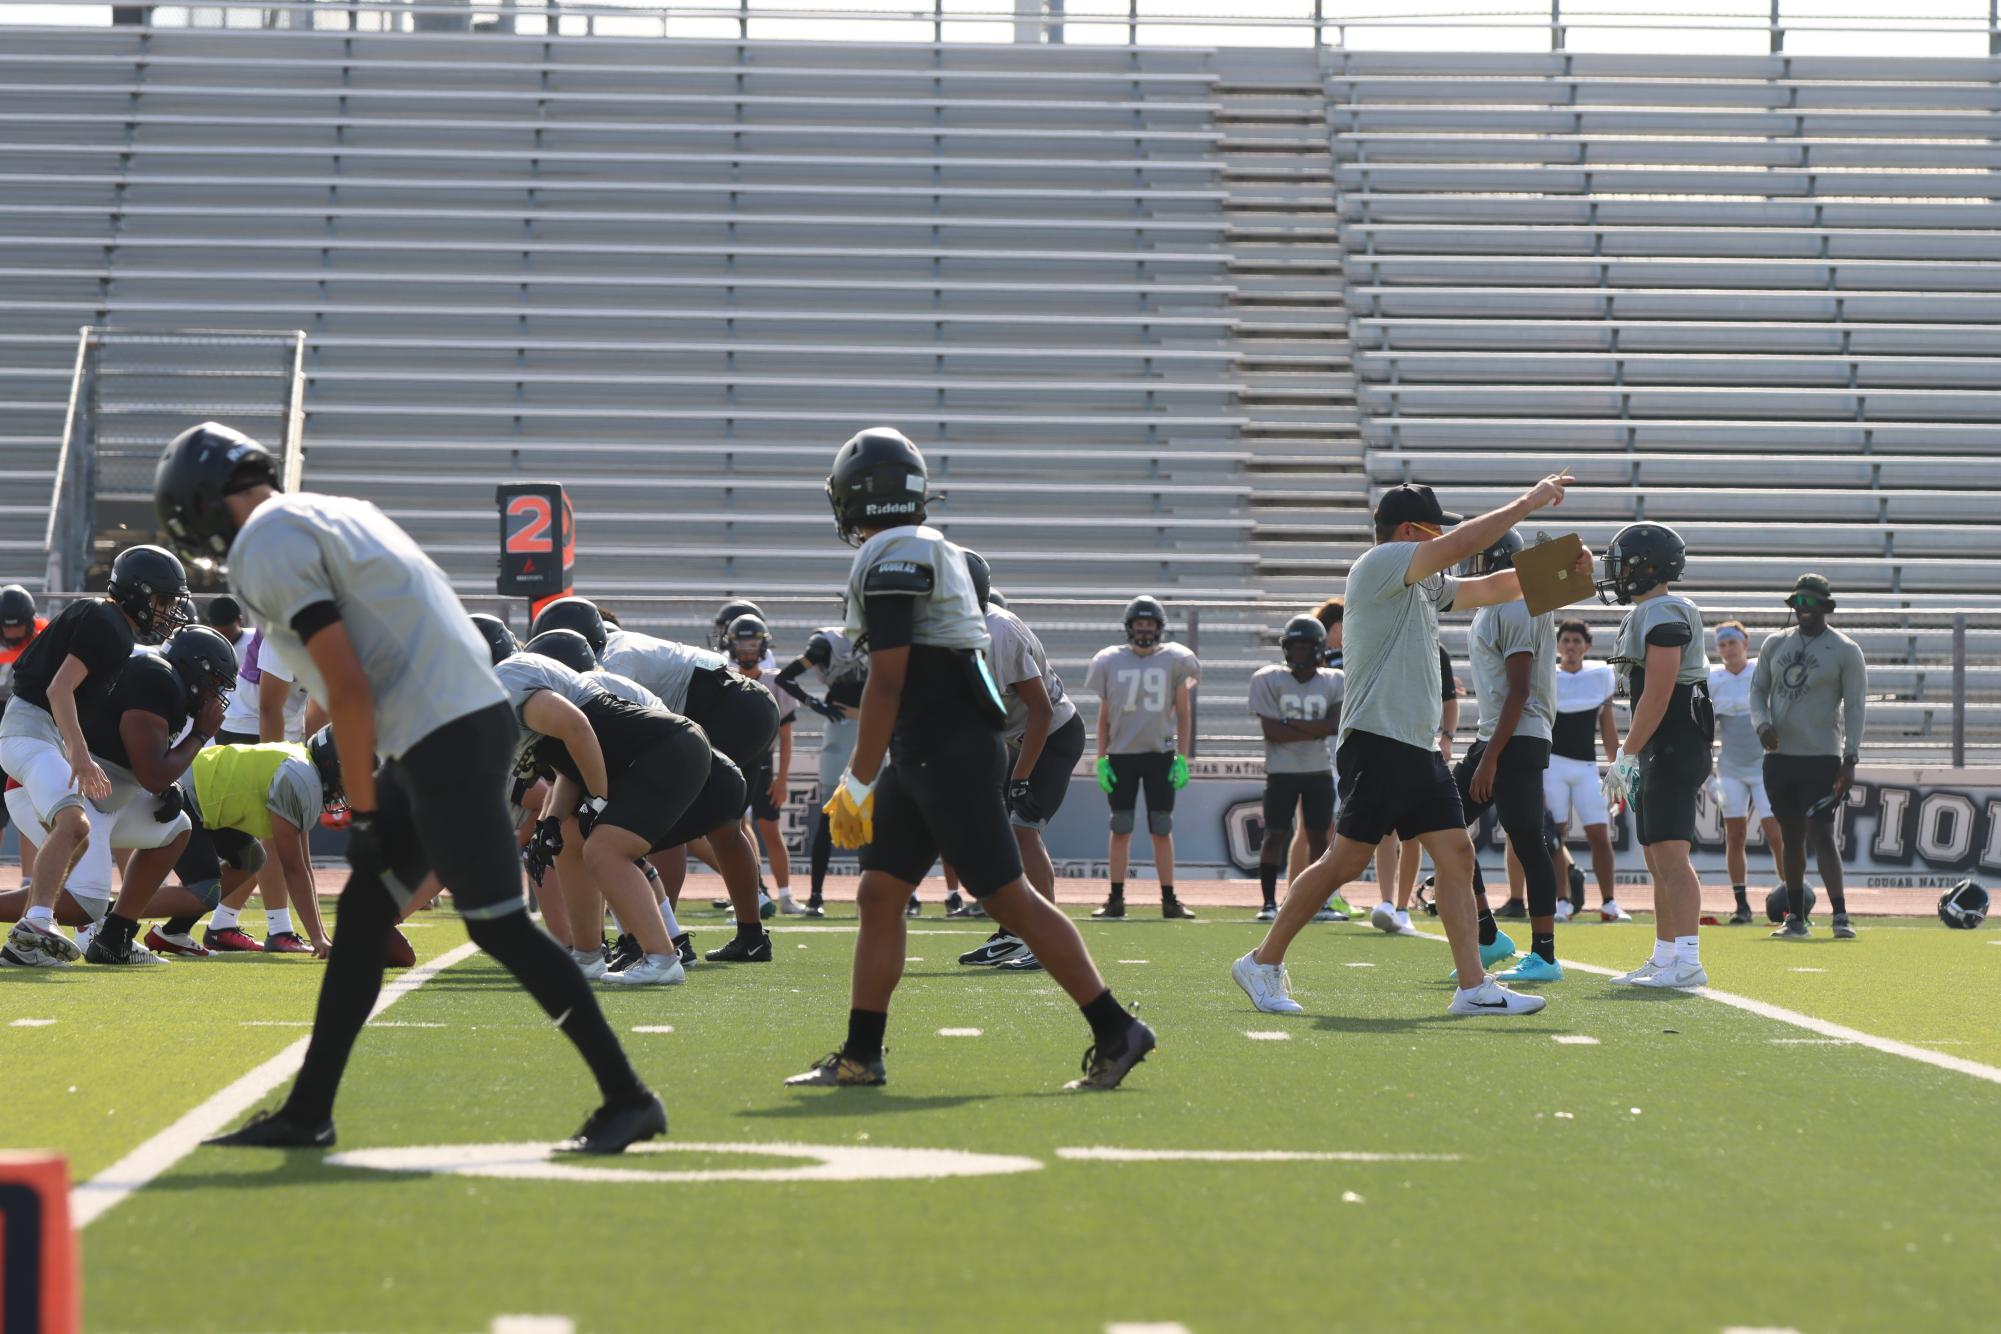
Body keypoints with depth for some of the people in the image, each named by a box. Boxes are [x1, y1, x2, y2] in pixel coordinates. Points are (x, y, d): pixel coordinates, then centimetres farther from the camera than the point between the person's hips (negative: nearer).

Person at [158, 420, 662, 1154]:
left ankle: (627, 1099, 0)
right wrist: (373, 794, 23)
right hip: (465, 716, 10)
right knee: (362, 914, 13)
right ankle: (306, 1113, 19)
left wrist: (361, 804, -4)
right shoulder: (332, 514, 21)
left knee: (498, 925, -5)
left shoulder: (266, 551, -8)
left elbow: (350, 690, -15)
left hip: (444, 735, -10)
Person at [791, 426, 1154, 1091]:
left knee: (1008, 897, -6)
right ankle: (860, 1056, 10)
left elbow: (887, 684, -17)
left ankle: (1115, 1032, -2)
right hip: (923, 759, 10)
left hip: (949, 754, -10)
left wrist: (857, 783, -11)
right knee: (879, 894, 8)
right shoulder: (929, 551, 16)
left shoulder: (890, 558, -14)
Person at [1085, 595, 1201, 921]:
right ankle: (1116, 899, 5)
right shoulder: (1111, 661, 4)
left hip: (1160, 754, 0)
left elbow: (1184, 714, 5)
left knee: (1162, 830, 2)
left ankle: (1169, 900, 6)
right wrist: (1101, 760, 1)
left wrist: (1182, 758, -2)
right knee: (1120, 829, 1)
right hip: (1121, 754, 0)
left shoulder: (1174, 661, 2)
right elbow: (1104, 717, 7)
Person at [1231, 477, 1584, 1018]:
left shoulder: (1424, 584, 22)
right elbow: (1461, 545, -16)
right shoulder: (1380, 563, -6)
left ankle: (1474, 987, -1)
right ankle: (1262, 963, 2)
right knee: (1348, 861, -8)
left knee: (1456, 854, 1)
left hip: (1421, 750, 10)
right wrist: (1526, 503, -8)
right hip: (1378, 743, -10)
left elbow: (1491, 588, 26)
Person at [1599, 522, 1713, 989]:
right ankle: (1664, 959, 19)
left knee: (1670, 853, -15)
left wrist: (1626, 757, -17)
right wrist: (1630, 758, 22)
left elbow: (1656, 697, -20)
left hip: (1673, 749, -11)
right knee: (1658, 858, 14)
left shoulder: (1663, 615, -15)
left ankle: (1688, 962, -18)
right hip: (1659, 753, 11)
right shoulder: (1647, 614, 18)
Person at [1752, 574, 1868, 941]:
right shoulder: (1775, 644, 10)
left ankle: (1840, 915, -13)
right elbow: (1758, 689, 14)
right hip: (1780, 755, 5)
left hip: (1821, 757, -5)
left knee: (1822, 833, -12)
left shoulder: (1846, 651, -3)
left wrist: (1850, 759, -13)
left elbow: (1855, 707, -5)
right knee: (1791, 836, 8)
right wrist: (1762, 724, -7)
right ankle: (1795, 918, 12)